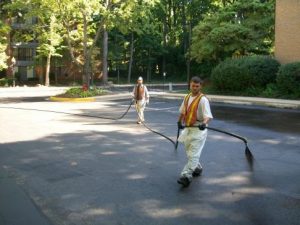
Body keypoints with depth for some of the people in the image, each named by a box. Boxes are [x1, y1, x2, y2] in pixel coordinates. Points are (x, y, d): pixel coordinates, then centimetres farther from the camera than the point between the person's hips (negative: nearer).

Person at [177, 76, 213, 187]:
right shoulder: (187, 97, 9)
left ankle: (186, 176, -18)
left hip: (199, 130, -8)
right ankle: (197, 168, 39)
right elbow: (182, 112, 20)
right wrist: (180, 121, 4)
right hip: (188, 129, 8)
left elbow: (208, 115, -21)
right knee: (189, 152, 18)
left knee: (193, 154, -13)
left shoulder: (203, 99, -13)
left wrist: (204, 123, -40)